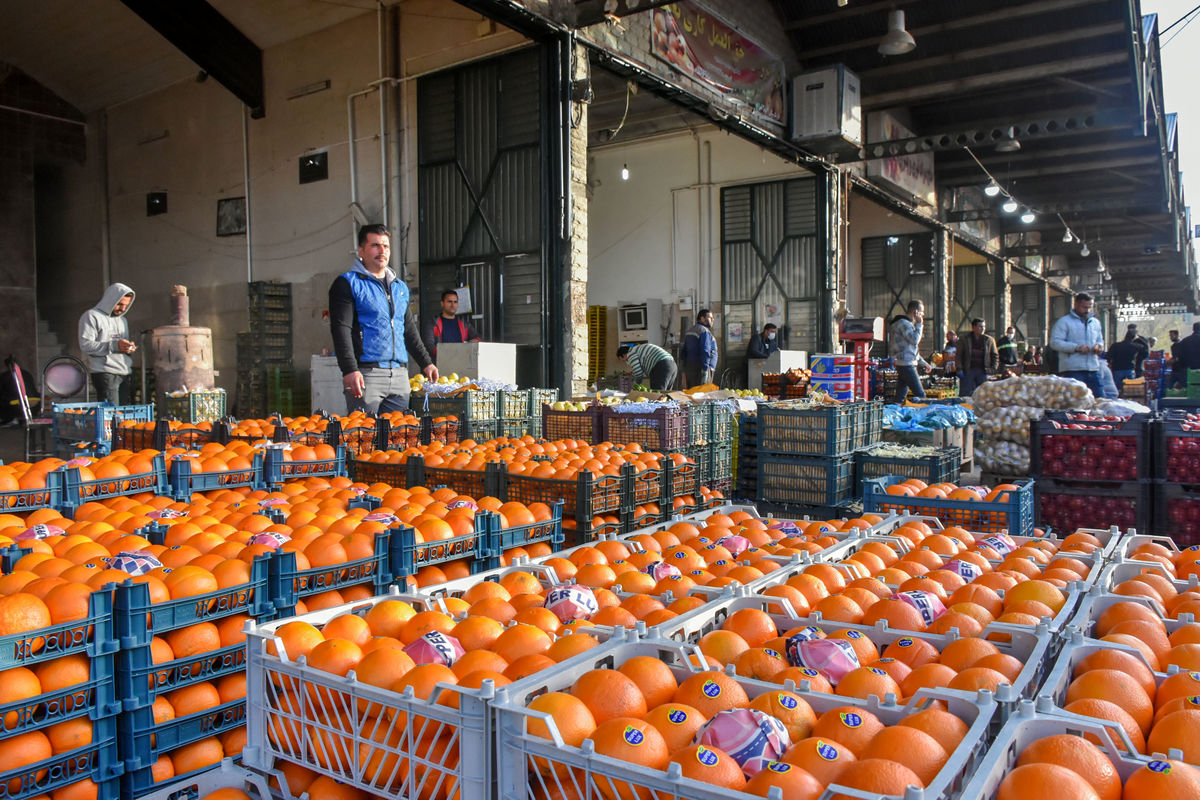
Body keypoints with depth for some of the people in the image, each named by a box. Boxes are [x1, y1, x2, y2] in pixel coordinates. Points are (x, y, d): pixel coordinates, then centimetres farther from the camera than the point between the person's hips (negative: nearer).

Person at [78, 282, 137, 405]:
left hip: (125, 373, 7)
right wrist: (115, 346, -19)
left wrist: (129, 348, 5)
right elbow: (85, 345, -11)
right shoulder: (91, 316, 0)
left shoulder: (123, 320, 25)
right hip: (105, 373, -7)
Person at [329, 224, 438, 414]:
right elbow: (341, 330, -9)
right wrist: (349, 370, -20)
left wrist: (426, 363, 21)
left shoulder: (400, 287, 20)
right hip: (366, 373, -6)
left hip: (400, 375, 6)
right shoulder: (348, 283, 0)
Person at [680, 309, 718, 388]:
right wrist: (705, 371, -19)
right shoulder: (705, 331, -9)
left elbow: (683, 352, 20)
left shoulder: (690, 331, 19)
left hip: (689, 367, 9)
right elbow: (705, 352, -18)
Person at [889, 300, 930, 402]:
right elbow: (915, 340, -21)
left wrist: (923, 363, 29)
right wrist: (919, 324, -9)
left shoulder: (907, 323, 22)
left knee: (900, 396, 7)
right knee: (920, 395, -10)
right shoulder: (904, 323, -11)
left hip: (902, 365, 10)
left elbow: (912, 348, 28)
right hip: (906, 365, -10)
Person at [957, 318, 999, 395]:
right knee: (964, 395, -4)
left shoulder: (989, 340, 8)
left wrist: (993, 369, 2)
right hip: (967, 371, -2)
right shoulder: (964, 340, 4)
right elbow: (959, 356, 4)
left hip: (982, 371, 2)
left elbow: (995, 355, 15)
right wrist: (959, 370, -5)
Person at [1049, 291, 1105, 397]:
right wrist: (1077, 348, -18)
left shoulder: (1095, 322, 21)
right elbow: (1055, 342, -10)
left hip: (1093, 369, 6)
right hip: (1072, 370, -6)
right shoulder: (1064, 321, -1)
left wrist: (1099, 346, 6)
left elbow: (1100, 340, 32)